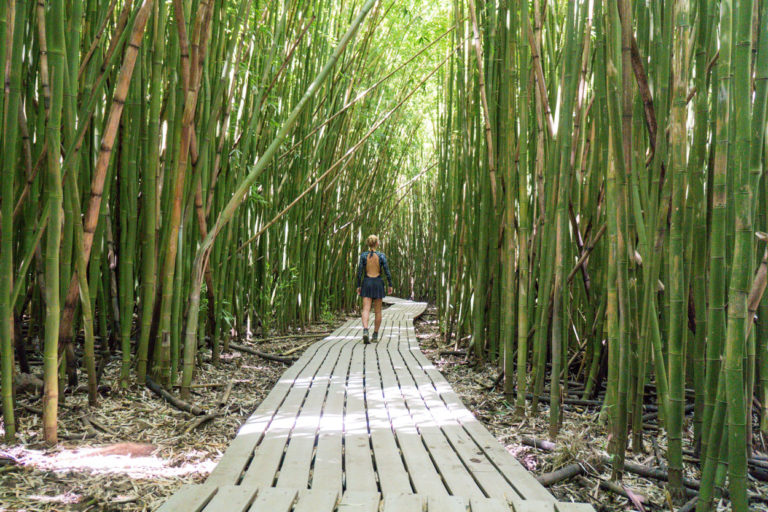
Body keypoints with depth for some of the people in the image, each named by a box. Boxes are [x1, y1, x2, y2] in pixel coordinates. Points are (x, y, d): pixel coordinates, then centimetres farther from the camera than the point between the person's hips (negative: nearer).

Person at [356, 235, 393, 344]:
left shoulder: (363, 255, -2)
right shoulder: (381, 255, -4)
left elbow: (359, 272, -4)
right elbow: (387, 271, -5)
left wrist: (358, 286, 4)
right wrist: (390, 285, 3)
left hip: (367, 283, 0)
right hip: (378, 283, 0)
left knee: (366, 310, -6)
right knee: (378, 311, 11)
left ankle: (365, 331, -29)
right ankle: (375, 335, 16)